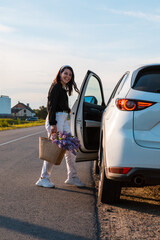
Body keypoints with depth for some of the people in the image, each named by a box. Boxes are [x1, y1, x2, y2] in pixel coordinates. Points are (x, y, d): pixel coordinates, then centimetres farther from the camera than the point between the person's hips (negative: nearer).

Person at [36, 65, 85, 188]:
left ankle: (72, 177, 19)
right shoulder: (56, 87, -10)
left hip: (63, 120, 10)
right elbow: (51, 106, -17)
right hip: (56, 119, -10)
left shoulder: (63, 88, 18)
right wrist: (53, 124, -22)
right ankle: (44, 179, -1)